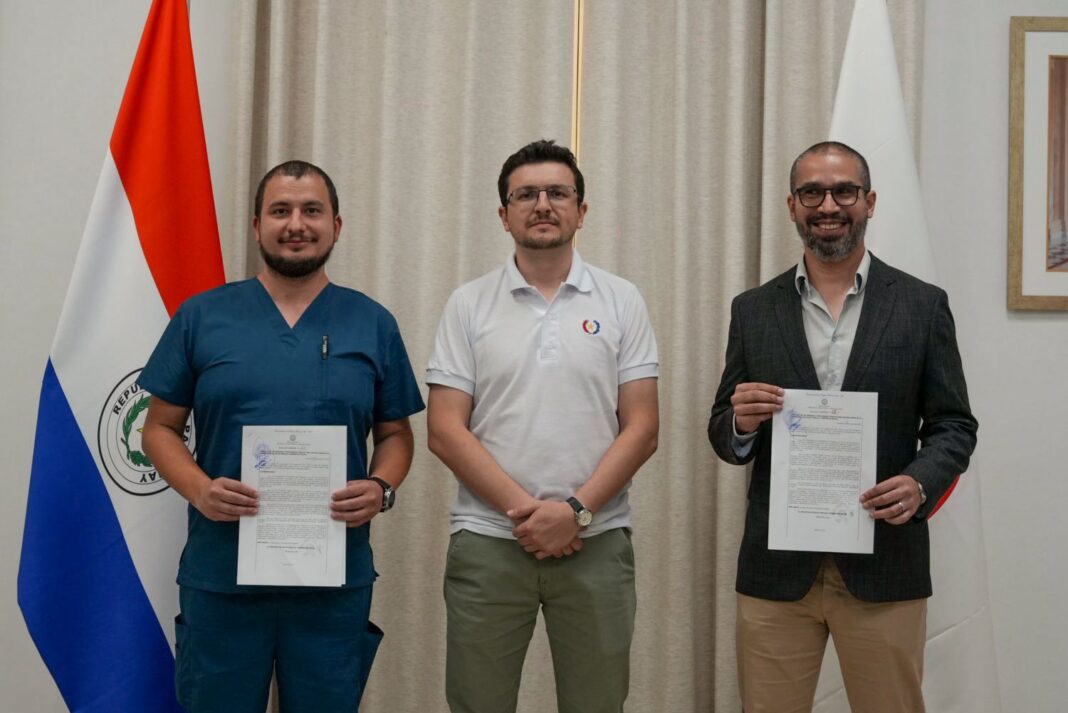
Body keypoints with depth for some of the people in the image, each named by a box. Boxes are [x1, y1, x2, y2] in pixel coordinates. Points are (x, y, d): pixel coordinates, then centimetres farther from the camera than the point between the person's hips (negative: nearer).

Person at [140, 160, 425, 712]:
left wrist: (382, 488, -10)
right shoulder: (202, 317, 3)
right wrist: (199, 489, -14)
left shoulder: (373, 324, 6)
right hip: (220, 576, 0)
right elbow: (160, 427, 5)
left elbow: (395, 433, 11)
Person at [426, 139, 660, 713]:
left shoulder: (621, 301, 4)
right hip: (487, 542, 0)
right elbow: (444, 430, -3)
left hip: (596, 542, 0)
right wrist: (524, 510, -11)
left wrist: (576, 509, -12)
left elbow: (642, 427, 0)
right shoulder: (469, 304, 3)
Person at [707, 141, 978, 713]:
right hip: (776, 565, 1)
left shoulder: (922, 305, 3)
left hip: (884, 563, -1)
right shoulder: (753, 311, 6)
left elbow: (954, 425, 5)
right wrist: (741, 424, -14)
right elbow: (724, 437, 9)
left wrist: (920, 483, -15)